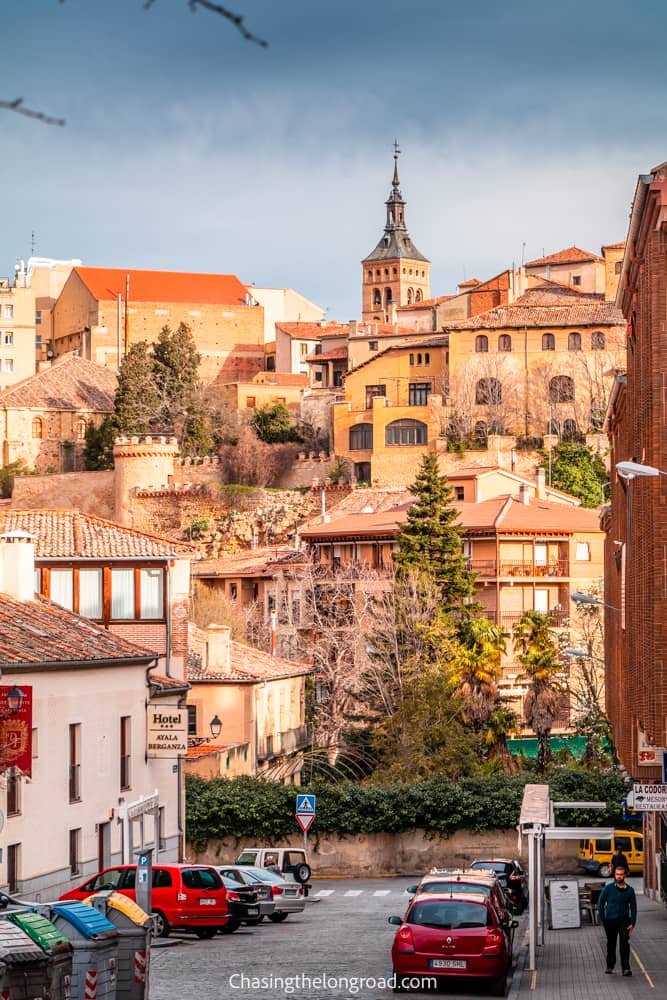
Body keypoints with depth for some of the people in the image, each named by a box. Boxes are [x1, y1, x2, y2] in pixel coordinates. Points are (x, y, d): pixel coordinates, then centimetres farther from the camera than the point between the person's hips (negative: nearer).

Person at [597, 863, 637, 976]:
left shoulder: (629, 890, -3)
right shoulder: (608, 888, -5)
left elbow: (633, 907, 3)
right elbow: (600, 903, 2)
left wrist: (632, 923, -4)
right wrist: (603, 920, 0)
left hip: (624, 920, -1)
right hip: (610, 920, 1)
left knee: (624, 942, -14)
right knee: (611, 944, 11)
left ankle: (626, 968, -15)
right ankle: (610, 966, 27)